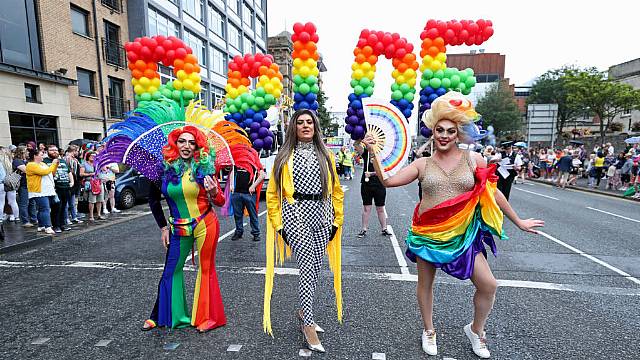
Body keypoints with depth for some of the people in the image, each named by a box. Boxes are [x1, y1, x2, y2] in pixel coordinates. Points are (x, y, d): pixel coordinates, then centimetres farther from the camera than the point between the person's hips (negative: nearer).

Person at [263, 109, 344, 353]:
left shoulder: (325, 156, 12)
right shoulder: (284, 157, 4)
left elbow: (336, 190, 12)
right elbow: (273, 193, 4)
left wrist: (337, 221, 7)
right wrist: (278, 224, -2)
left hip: (321, 216, 4)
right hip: (295, 214, -3)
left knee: (315, 268, 10)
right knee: (308, 267, -11)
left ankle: (303, 311, 34)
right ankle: (308, 326, 3)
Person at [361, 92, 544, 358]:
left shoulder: (473, 159, -2)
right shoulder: (422, 164, -2)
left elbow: (493, 193, 6)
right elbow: (388, 180, -7)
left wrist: (518, 222, 12)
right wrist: (374, 153, -15)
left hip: (462, 234, 1)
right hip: (427, 233, 0)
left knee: (488, 285, 0)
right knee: (425, 283, 13)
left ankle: (475, 330, 30)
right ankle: (429, 331, 39)